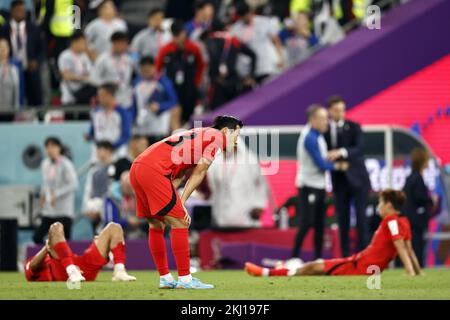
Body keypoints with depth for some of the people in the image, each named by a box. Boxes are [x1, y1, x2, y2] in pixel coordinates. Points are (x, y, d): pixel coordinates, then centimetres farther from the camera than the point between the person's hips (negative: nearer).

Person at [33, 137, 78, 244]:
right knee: (37, 237, 0)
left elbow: (73, 184, -17)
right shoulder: (45, 164, 8)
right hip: (48, 211, 6)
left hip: (64, 211, -6)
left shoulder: (65, 164, -11)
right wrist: (42, 195, 9)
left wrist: (57, 194, -21)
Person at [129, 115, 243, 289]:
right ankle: (185, 279, -5)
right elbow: (198, 174, -1)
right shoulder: (216, 136, 4)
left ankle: (165, 278, 22)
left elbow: (177, 176, 20)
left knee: (156, 224, 17)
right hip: (153, 170, -10)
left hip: (137, 167, 10)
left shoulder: (199, 135, 29)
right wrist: (181, 203, 1)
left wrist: (177, 204, 9)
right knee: (179, 222, -5)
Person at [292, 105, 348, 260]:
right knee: (306, 224, -11)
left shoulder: (318, 136, 11)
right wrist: (337, 166, -3)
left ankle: (318, 258, 14)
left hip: (319, 185, 9)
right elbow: (321, 164, -18)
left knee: (320, 224, 10)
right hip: (309, 185, -9)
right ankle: (294, 258, -9)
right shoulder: (309, 137, -18)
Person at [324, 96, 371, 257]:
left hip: (357, 178, -2)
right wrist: (332, 164, -11)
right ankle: (345, 254, 7)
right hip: (339, 181, 2)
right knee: (342, 218, 3)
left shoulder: (354, 127, -2)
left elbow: (360, 148, -16)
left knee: (361, 216, -5)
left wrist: (342, 152, -30)